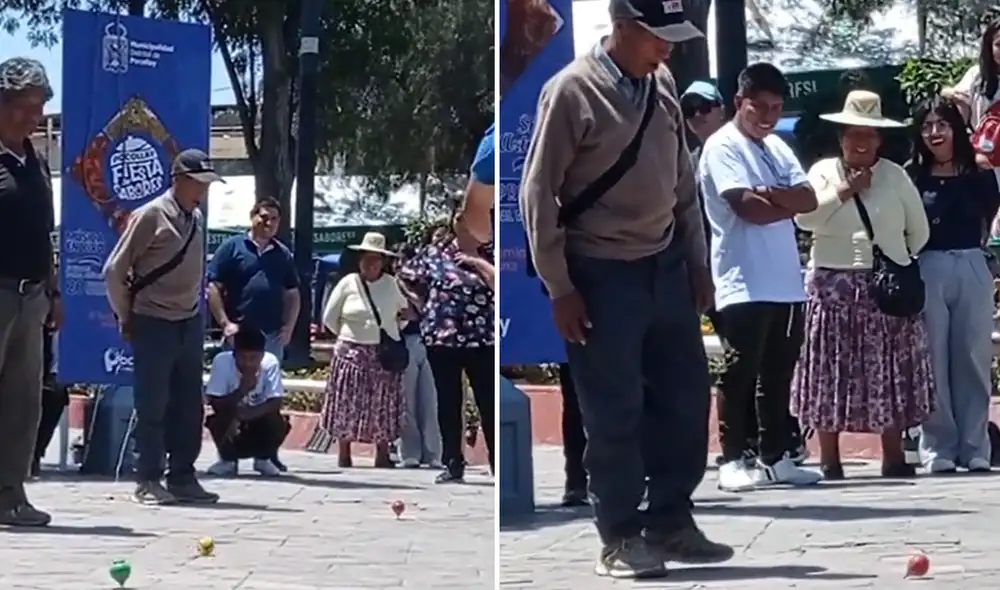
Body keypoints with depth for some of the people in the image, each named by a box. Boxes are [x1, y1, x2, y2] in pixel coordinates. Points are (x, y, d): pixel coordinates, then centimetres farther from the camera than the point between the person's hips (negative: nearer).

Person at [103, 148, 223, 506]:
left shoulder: (197, 219, 10)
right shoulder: (151, 216, -11)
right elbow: (115, 270, -8)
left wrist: (195, 307, 11)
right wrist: (125, 316, -3)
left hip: (189, 323, 7)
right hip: (154, 325, -7)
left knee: (189, 406, 8)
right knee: (152, 406, -2)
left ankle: (182, 478, 16)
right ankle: (148, 481, 5)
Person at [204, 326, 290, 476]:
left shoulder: (270, 362, -21)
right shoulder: (222, 361, -24)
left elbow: (275, 403, -24)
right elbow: (216, 405, -25)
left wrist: (245, 414, -37)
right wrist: (242, 390, -41)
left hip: (259, 422, 1)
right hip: (229, 421, -1)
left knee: (278, 423, -28)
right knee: (218, 421, -31)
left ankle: (263, 459, 4)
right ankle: (228, 460, 0)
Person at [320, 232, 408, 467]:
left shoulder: (391, 284, 3)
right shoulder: (348, 283, -2)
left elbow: (405, 313, 16)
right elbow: (329, 318, 4)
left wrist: (392, 333, 8)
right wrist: (348, 336, 6)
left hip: (384, 354, 2)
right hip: (352, 353, -2)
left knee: (383, 405, 4)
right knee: (347, 404, 0)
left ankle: (382, 455, 10)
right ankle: (344, 456, 7)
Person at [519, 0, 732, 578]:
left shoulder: (662, 84, 4)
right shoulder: (572, 91, -15)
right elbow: (538, 193, -13)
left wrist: (697, 260, 13)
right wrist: (559, 287, -13)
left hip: (666, 266, 7)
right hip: (603, 275, -7)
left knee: (685, 396, 11)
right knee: (615, 412, 1)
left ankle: (671, 521, 26)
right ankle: (620, 537, 14)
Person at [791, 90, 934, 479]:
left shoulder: (895, 175, 7)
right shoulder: (823, 171, 6)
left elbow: (919, 232, 12)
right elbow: (803, 217, -10)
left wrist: (897, 262, 13)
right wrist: (845, 190, -9)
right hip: (833, 286, -1)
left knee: (889, 372, 3)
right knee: (831, 372, 0)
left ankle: (894, 457, 9)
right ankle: (829, 460, 6)